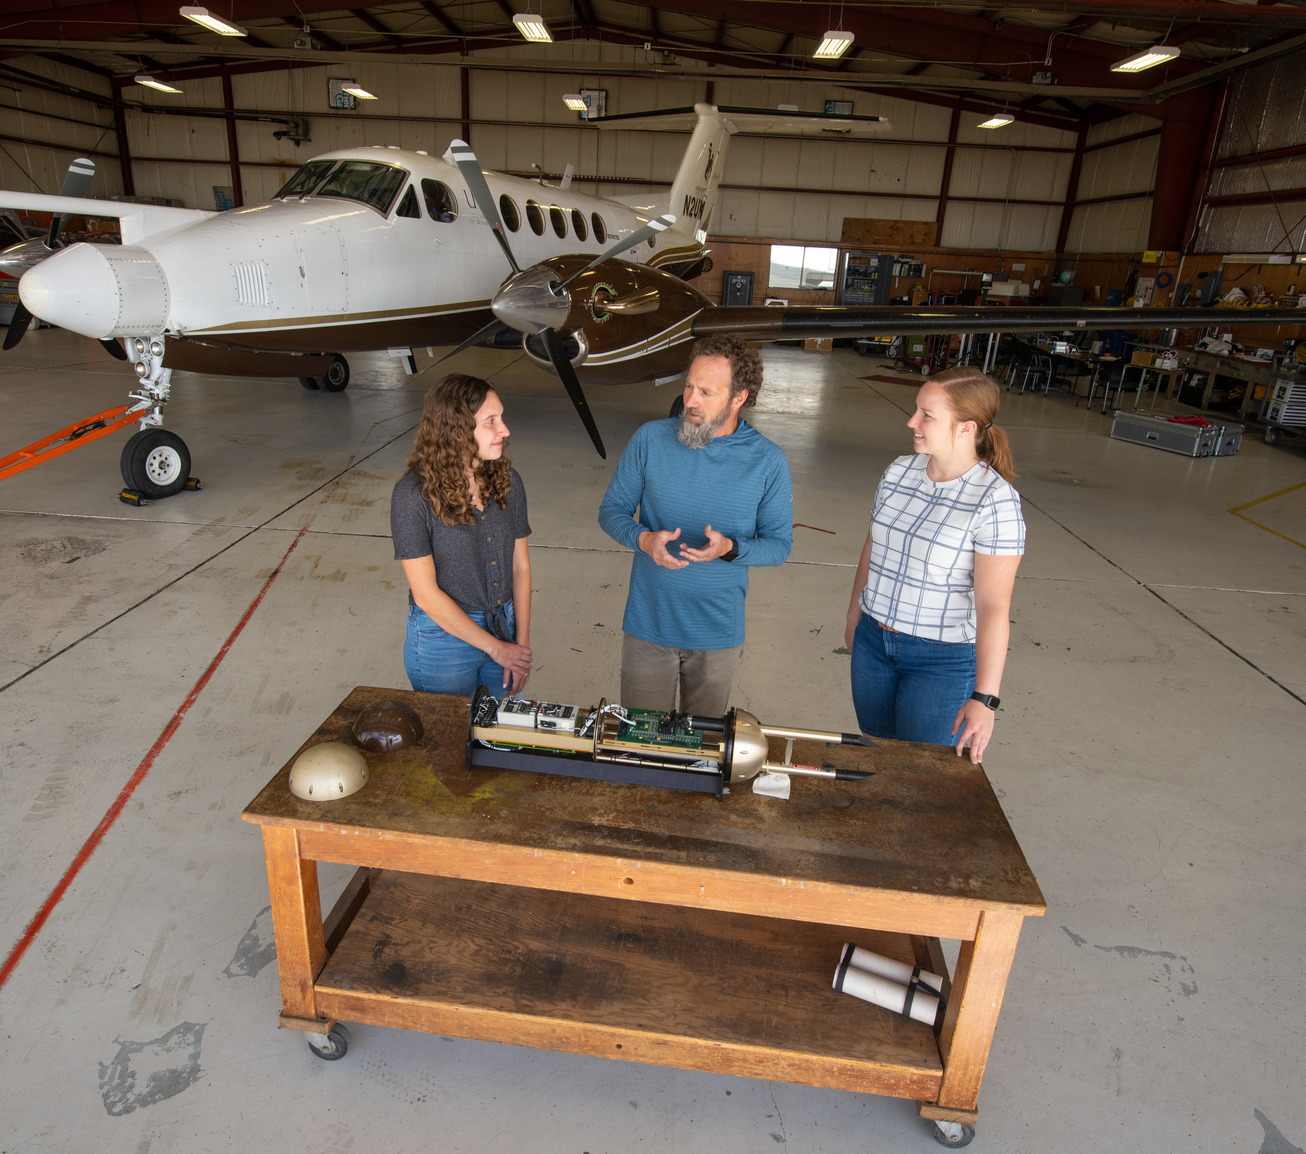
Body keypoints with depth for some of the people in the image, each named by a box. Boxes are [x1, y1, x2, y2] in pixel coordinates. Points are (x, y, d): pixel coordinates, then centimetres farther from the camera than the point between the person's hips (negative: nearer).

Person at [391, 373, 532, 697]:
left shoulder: (507, 480, -2)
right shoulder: (414, 494, -17)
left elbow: (520, 565, 1)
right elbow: (426, 593, -16)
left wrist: (521, 644, -4)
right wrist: (495, 648, -14)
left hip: (505, 626, 4)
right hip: (443, 635, -4)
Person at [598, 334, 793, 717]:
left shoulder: (768, 462, -8)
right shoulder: (650, 439, -7)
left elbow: (779, 544, -2)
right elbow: (611, 511, 1)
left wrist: (730, 548, -23)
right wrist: (644, 539, -22)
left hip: (719, 633, 0)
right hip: (648, 626, 0)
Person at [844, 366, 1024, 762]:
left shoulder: (995, 500, -20)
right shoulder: (899, 471, -1)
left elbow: (994, 605, -21)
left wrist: (984, 697, -22)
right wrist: (854, 618, 19)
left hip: (944, 659, -5)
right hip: (873, 641, 6)